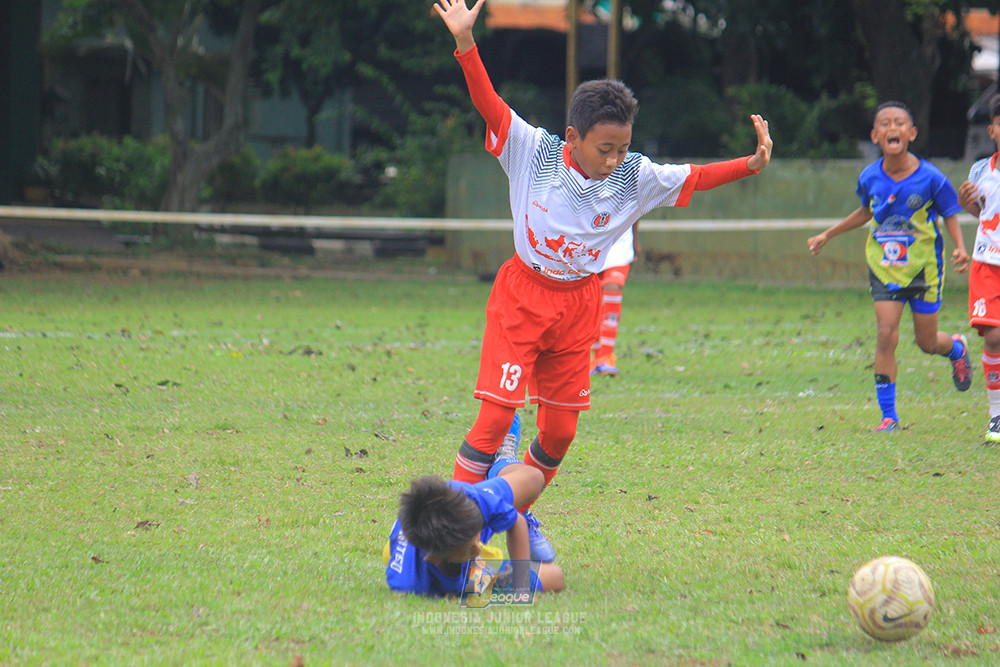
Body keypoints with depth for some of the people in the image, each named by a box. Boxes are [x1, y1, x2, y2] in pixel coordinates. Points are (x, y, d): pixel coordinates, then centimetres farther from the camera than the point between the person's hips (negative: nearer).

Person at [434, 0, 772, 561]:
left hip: (579, 307, 4)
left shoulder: (636, 178, -7)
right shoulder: (534, 152, -14)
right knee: (497, 410, -12)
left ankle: (518, 516, 28)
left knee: (560, 430, 7)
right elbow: (489, 104, -19)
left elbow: (694, 178, -2)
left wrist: (750, 165, -16)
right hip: (522, 296, -4)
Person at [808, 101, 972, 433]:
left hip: (923, 266, -2)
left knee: (927, 341, 7)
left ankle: (957, 348, 46)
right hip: (884, 266, 2)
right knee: (886, 334, -11)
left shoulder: (930, 178, -14)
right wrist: (827, 235, 18)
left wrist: (960, 248, -18)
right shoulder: (870, 177, -4)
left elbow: (949, 215, -1)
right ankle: (888, 416, -4)